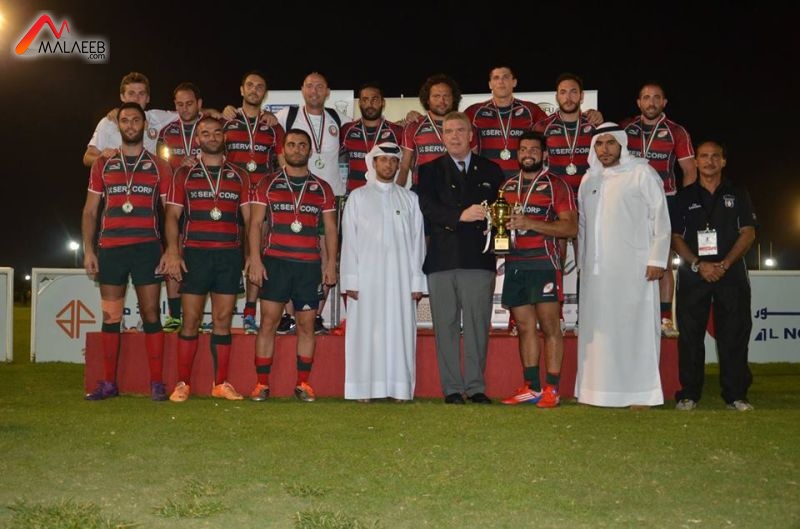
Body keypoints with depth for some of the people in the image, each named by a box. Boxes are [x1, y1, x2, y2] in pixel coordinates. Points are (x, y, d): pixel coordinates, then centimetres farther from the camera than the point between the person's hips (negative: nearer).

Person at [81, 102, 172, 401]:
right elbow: (89, 211, 13)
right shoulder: (103, 165, 13)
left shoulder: (159, 166, 9)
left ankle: (156, 383, 2)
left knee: (150, 314, -2)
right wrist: (88, 250, 3)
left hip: (147, 247, -2)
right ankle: (108, 383, 10)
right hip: (110, 249, 2)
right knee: (110, 317, 4)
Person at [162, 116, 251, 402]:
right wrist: (173, 251, -10)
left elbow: (250, 217, 10)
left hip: (230, 254, 1)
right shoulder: (184, 174, 9)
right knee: (191, 319, -1)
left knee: (223, 319, 3)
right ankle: (182, 383, 5)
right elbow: (172, 215, 4)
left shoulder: (239, 176, 12)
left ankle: (221, 383, 9)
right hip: (195, 253, -1)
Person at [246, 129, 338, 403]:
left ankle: (303, 384, 10)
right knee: (268, 321, -5)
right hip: (275, 262, -1)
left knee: (306, 324, 3)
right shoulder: (268, 184, 7)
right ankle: (262, 384, 0)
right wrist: (255, 260, -6)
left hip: (309, 265, 1)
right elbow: (255, 223, 4)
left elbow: (331, 229, 11)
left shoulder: (322, 188, 11)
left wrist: (331, 263, 3)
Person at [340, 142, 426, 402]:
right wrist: (350, 280, -4)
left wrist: (417, 281, 1)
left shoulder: (409, 198, 13)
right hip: (366, 276, -1)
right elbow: (349, 240, 5)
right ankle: (364, 389, 0)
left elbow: (417, 241, 9)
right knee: (366, 330, -3)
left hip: (400, 277, 1)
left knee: (400, 330, -2)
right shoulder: (358, 197, 10)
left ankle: (401, 389, 1)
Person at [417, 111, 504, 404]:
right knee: (446, 325, 2)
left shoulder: (491, 171, 15)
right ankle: (452, 388, 8)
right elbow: (427, 207, -5)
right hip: (442, 259, 0)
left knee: (477, 324, 0)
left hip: (479, 259, 0)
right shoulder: (429, 170, 11)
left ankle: (476, 386, 7)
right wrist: (460, 215, -19)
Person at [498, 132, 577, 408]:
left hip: (543, 263, -5)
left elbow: (571, 227, -9)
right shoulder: (508, 186, 17)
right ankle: (531, 388, 12)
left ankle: (552, 389, -3)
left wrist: (531, 223, -18)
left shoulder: (556, 185, 0)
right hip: (514, 264, 5)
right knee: (525, 326, 7)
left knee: (549, 326, -6)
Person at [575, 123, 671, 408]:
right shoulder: (589, 179, 18)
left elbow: (660, 218, -2)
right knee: (597, 328, 4)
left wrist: (657, 259, -9)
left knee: (635, 327, -5)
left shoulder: (642, 173, 2)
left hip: (633, 267, -5)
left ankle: (640, 394, -3)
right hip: (595, 270, 5)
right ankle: (597, 390, 9)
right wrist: (581, 262, 16)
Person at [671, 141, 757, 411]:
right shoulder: (685, 196, 10)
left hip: (731, 273, 0)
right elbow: (675, 236, 4)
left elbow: (748, 232, 3)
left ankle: (735, 394, 2)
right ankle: (689, 394, 3)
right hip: (693, 273, 0)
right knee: (690, 333, -2)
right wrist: (698, 264, -10)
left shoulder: (737, 193, 10)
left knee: (734, 333, -3)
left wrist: (725, 264, -10)